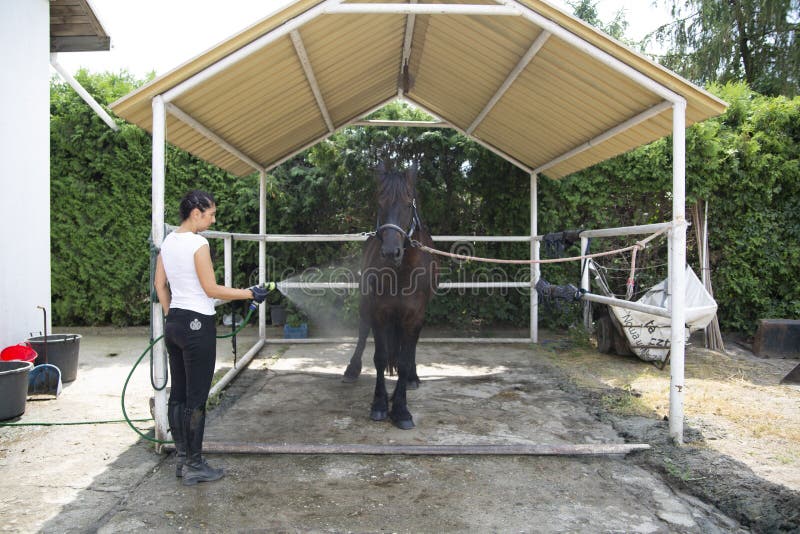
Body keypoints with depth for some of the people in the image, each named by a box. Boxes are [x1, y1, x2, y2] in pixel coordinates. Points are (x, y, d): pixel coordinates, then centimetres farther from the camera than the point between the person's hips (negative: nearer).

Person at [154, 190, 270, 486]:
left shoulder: (168, 241, 9)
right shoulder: (198, 243, -16)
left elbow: (160, 285, 14)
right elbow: (211, 289, -16)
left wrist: (171, 316, 21)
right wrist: (249, 293, -8)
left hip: (174, 323, 9)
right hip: (198, 325, -9)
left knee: (178, 395, 14)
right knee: (196, 399, 1)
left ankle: (182, 459, 25)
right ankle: (194, 466, 11)